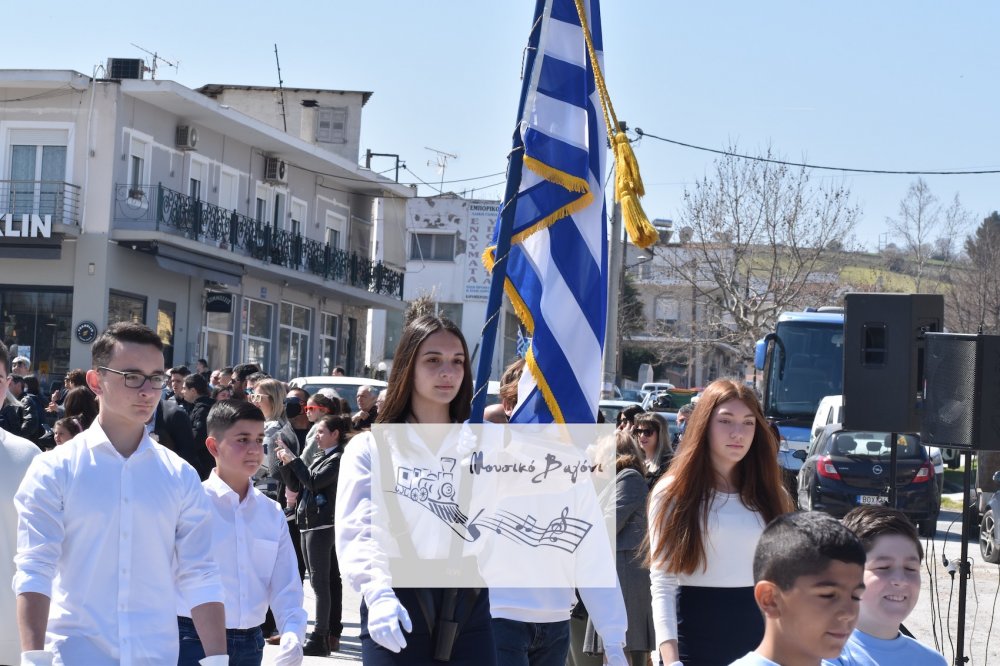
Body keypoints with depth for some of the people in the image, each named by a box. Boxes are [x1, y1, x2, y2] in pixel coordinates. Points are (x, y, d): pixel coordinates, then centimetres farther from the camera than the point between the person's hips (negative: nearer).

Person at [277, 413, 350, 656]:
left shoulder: (338, 459, -7)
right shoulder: (322, 458, 19)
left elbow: (313, 482, -18)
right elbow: (296, 485, 17)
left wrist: (294, 459, -11)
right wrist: (286, 462, 4)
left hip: (322, 525, -9)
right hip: (310, 524, 9)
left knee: (320, 581, -12)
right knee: (330, 580, 11)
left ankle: (320, 638, -15)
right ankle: (333, 634, 14)